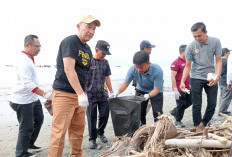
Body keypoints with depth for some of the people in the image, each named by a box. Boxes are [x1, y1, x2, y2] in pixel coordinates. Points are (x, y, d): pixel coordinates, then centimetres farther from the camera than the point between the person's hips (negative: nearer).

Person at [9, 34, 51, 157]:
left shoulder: (28, 58, 11)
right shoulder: (23, 61, -22)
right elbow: (27, 84, -30)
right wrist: (45, 94, -32)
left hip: (33, 98, 11)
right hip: (23, 101, -11)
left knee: (39, 119, 20)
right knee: (26, 127, -1)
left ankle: (30, 144, 36)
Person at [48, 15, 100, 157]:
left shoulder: (87, 49, 15)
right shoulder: (70, 42, -11)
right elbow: (69, 70, -21)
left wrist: (84, 94, 16)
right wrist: (81, 94, -25)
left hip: (79, 95, 8)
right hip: (64, 94, -8)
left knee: (78, 129, 15)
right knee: (59, 132, -5)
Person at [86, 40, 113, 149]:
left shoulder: (105, 62, 9)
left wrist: (111, 92, 14)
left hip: (102, 94, 5)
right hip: (90, 95, -4)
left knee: (104, 114, 8)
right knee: (92, 117, 3)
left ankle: (100, 133, 33)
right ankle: (92, 139, 17)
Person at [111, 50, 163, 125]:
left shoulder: (157, 70, -34)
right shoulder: (133, 69, -25)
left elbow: (156, 89, -30)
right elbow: (125, 83, -17)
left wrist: (148, 95, -50)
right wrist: (117, 91, -36)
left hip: (156, 92, -3)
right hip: (141, 90, 3)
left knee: (157, 115, -9)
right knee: (139, 113, 5)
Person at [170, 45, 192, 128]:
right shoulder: (176, 62, -13)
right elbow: (173, 77, -17)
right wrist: (175, 90, -21)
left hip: (187, 88, 8)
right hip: (179, 89, -8)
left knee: (189, 102, 14)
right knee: (181, 105, 0)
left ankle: (174, 111, 31)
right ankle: (178, 121, 18)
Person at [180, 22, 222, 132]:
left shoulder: (215, 42, -6)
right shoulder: (190, 47, -9)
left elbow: (218, 60, -3)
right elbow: (188, 66, -5)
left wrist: (217, 75, -19)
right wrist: (182, 81, -15)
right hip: (196, 78, -2)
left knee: (212, 104, 6)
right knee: (197, 105, 0)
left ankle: (203, 125, 24)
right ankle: (197, 128, 14)